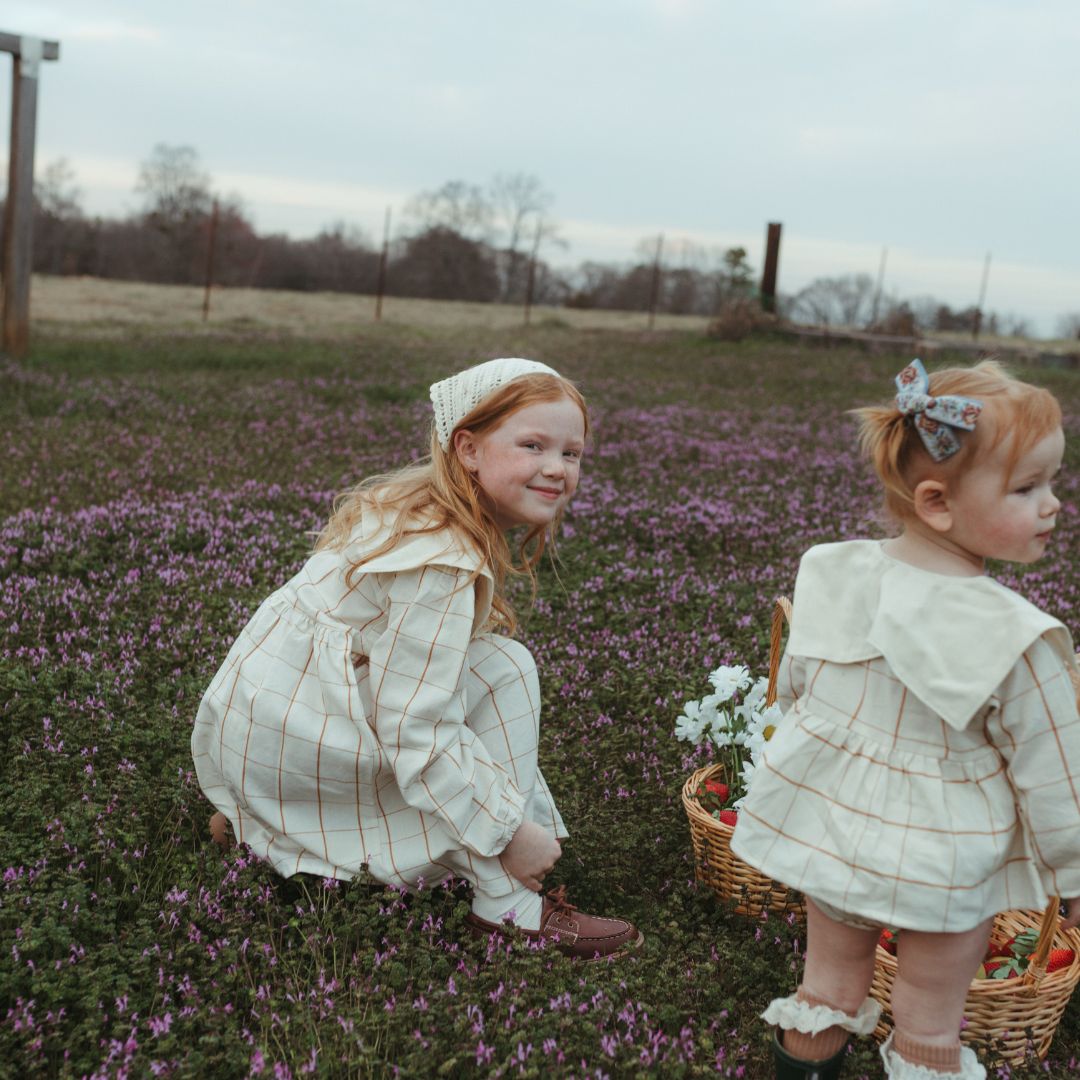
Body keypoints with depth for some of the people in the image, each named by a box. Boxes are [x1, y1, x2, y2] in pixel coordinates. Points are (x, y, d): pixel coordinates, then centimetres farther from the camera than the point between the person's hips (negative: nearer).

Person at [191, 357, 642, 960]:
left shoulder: (417, 510, 6)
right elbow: (417, 732, -25)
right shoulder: (444, 563, -23)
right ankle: (507, 909, -13)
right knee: (503, 672, -14)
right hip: (286, 729, -9)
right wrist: (514, 831, -19)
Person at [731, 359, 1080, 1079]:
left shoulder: (835, 575, -11)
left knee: (828, 987, 25)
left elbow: (794, 685, 4)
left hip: (831, 826, 5)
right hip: (944, 860, -4)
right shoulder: (1012, 640, -25)